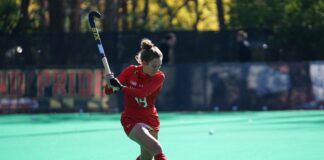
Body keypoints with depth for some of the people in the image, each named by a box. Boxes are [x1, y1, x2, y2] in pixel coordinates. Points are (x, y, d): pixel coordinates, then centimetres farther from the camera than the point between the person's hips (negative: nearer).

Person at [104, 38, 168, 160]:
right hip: (131, 120, -3)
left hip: (150, 121, 3)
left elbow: (143, 92, -28)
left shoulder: (159, 77, -9)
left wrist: (121, 87, -39)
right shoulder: (131, 71, -7)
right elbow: (108, 91, -5)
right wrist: (110, 84, -29)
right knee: (156, 148, -25)